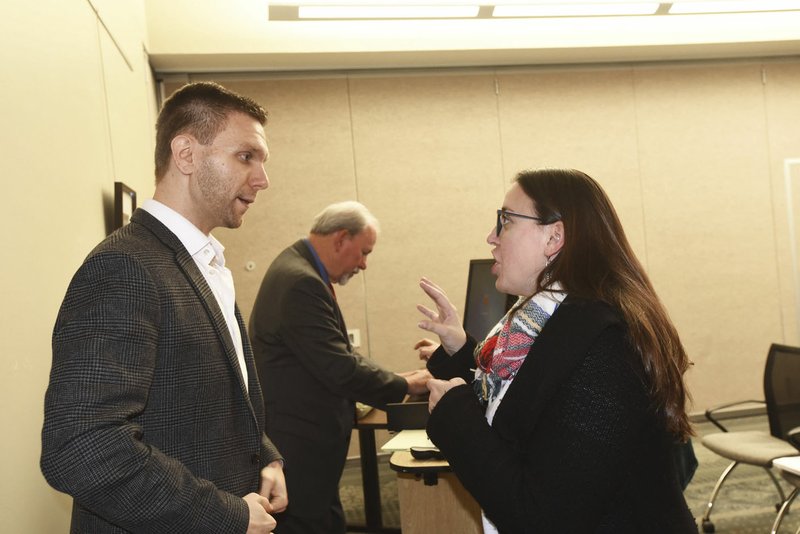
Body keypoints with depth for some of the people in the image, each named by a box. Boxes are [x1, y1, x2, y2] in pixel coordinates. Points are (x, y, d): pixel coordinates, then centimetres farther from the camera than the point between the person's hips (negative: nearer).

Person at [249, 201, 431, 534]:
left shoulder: (300, 268, 9)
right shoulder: (301, 282, -23)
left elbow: (337, 353, 13)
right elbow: (339, 367, -25)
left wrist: (395, 380, 6)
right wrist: (405, 385, -11)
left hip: (308, 438, 10)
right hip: (298, 447, -10)